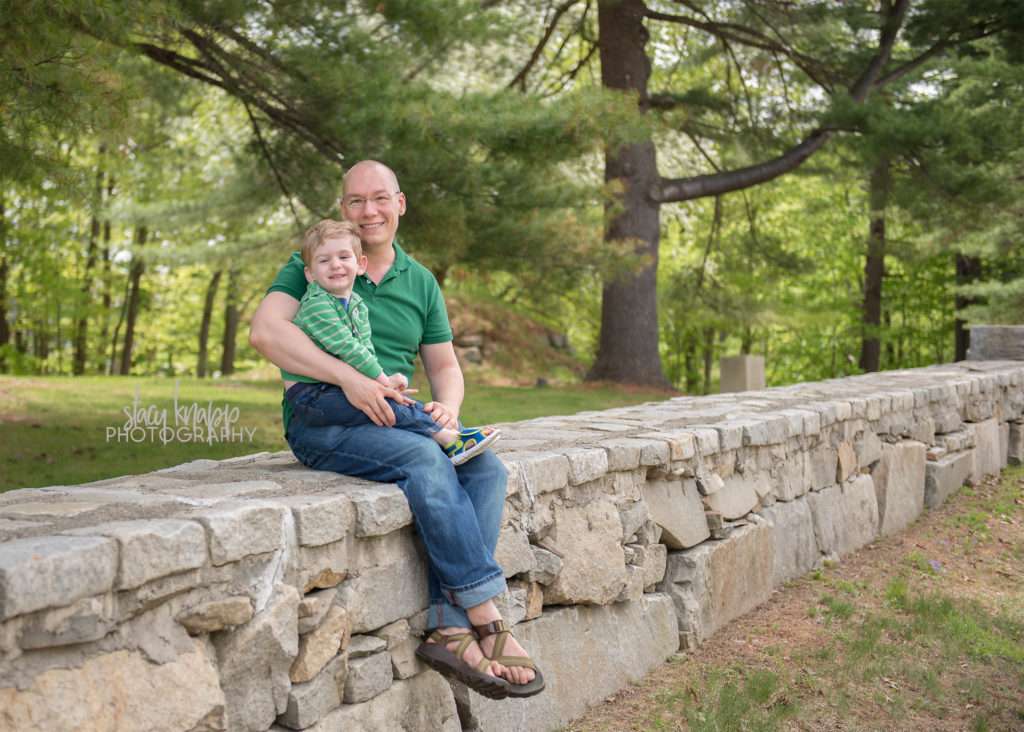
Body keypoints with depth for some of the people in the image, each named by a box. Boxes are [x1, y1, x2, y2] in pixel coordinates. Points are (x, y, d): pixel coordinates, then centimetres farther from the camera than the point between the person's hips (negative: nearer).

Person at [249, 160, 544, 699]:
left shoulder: (420, 282, 17)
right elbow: (265, 331, -15)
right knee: (425, 460, -32)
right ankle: (488, 624, -28)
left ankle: (449, 630, -29)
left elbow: (444, 364, 20)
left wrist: (447, 405, -5)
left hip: (394, 418, 5)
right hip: (322, 420, -5)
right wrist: (349, 378, -25)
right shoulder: (312, 265, 2)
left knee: (485, 467, -21)